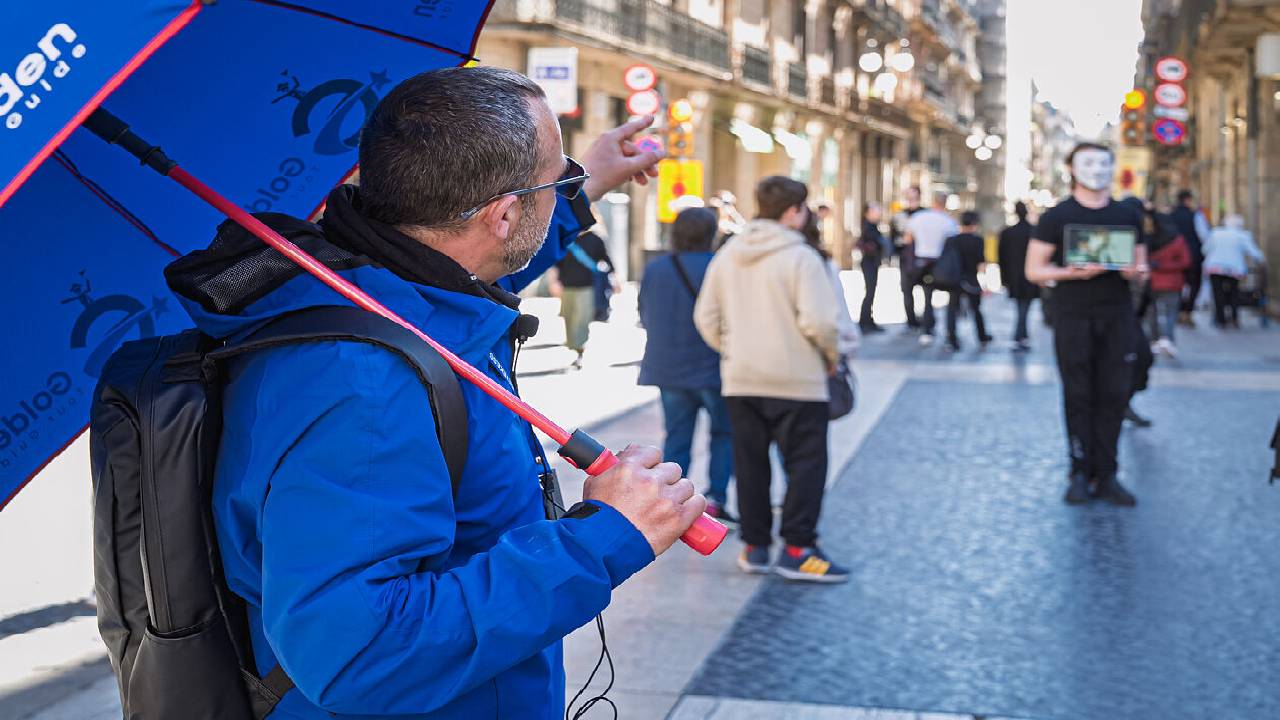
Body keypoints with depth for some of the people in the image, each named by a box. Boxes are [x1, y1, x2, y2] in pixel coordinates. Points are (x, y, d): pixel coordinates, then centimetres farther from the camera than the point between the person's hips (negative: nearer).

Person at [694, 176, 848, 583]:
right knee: (805, 465, 3)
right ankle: (797, 549, 0)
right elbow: (818, 321, -19)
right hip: (796, 381, -5)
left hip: (740, 382, 6)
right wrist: (832, 355, -1)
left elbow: (706, 317, 7)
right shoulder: (800, 258, -12)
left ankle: (755, 546, 18)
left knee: (750, 465, 13)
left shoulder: (727, 256, 6)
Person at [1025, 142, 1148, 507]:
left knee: (1114, 395, 0)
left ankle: (1106, 475, 5)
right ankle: (1080, 472, 7)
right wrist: (1073, 272, -18)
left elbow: (1142, 264, 18)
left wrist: (1136, 271, -7)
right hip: (1073, 316, -3)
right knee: (1078, 396, 0)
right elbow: (1034, 270, -2)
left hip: (1117, 316, 3)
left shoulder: (1128, 216, 12)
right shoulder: (1057, 216, 1)